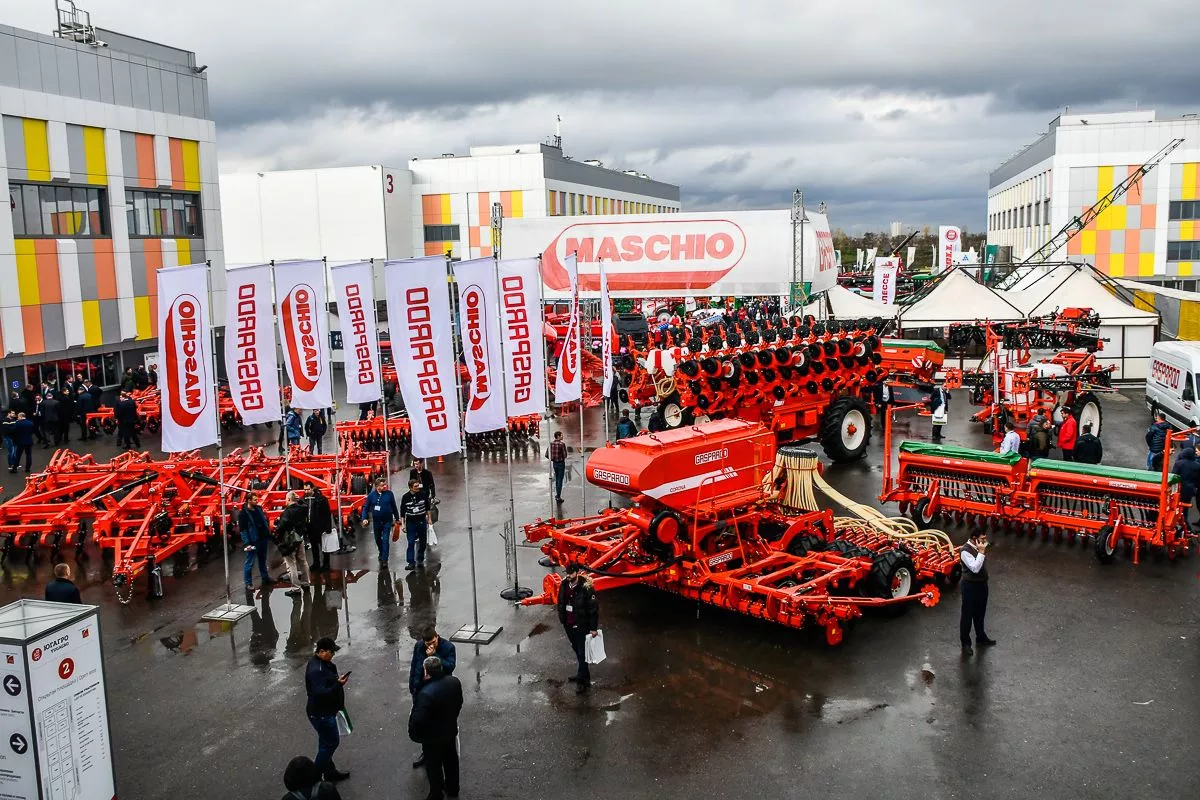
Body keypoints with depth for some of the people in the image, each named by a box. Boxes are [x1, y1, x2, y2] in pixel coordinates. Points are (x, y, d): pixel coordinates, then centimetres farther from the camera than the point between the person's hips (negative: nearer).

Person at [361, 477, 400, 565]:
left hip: (387, 521, -2)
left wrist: (397, 518, 8)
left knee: (385, 540, -7)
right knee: (378, 539, 18)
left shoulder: (389, 494, -7)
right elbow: (366, 507, 0)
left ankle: (384, 559, -3)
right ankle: (381, 553, 42)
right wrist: (364, 518, -14)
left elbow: (394, 507, 2)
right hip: (376, 521, 2)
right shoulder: (371, 495, -5)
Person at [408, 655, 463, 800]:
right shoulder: (454, 682, -14)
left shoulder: (426, 693, -37)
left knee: (434, 767, 16)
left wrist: (413, 734, -9)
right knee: (451, 760, 27)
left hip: (432, 738, -6)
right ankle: (453, 788, 47)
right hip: (451, 731, 6)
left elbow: (418, 720, -30)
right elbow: (459, 703, 3)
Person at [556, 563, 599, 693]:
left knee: (582, 653, -1)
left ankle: (582, 680, 7)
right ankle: (583, 674, 37)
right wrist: (562, 619, 17)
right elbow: (561, 603, 13)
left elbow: (594, 608, -16)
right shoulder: (564, 585, -1)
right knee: (577, 650, 20)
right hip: (568, 625, 7)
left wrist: (593, 628, -14)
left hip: (581, 626, -7)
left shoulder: (586, 588, -21)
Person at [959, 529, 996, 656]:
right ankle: (966, 643, 15)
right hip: (970, 586, -8)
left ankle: (981, 637, 41)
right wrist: (981, 552, -32)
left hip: (982, 584, 8)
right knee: (967, 615, 4)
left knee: (980, 613, 24)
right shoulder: (966, 551, -23)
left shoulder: (981, 547, 3)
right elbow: (975, 568, -31)